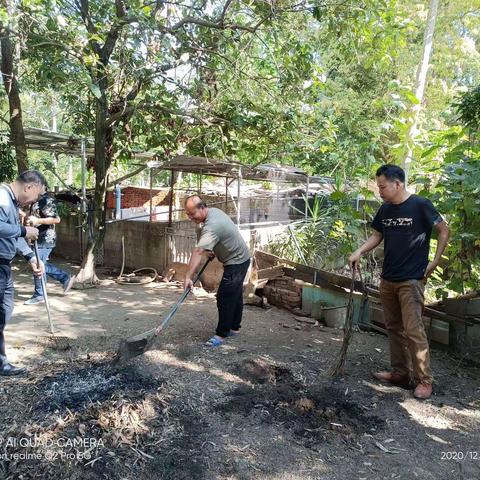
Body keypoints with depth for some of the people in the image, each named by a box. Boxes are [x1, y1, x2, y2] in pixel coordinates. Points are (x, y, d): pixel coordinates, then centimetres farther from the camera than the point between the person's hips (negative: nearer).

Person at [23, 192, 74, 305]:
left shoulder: (46, 200, -16)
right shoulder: (38, 200, 13)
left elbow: (56, 219, -22)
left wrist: (37, 221, -26)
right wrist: (29, 218, 9)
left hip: (45, 239, -10)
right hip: (40, 238, 10)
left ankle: (39, 295, 11)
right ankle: (66, 278, 24)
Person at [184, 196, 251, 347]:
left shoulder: (211, 226, -30)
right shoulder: (214, 210, 0)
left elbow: (198, 253, -39)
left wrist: (188, 277, -44)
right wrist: (212, 250, 11)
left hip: (236, 262, -11)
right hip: (239, 259, 11)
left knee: (225, 298, -9)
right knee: (235, 295, 18)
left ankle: (221, 334, 0)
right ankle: (234, 327, 31)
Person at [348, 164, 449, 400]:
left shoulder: (420, 205, -11)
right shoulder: (385, 209, 7)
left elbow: (444, 231, -4)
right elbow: (377, 236, 14)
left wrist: (435, 261, -6)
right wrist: (359, 252, -2)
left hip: (411, 280, -7)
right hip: (387, 279, 7)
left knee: (413, 330, -6)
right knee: (394, 328, 13)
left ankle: (424, 380, 8)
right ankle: (400, 373, 25)